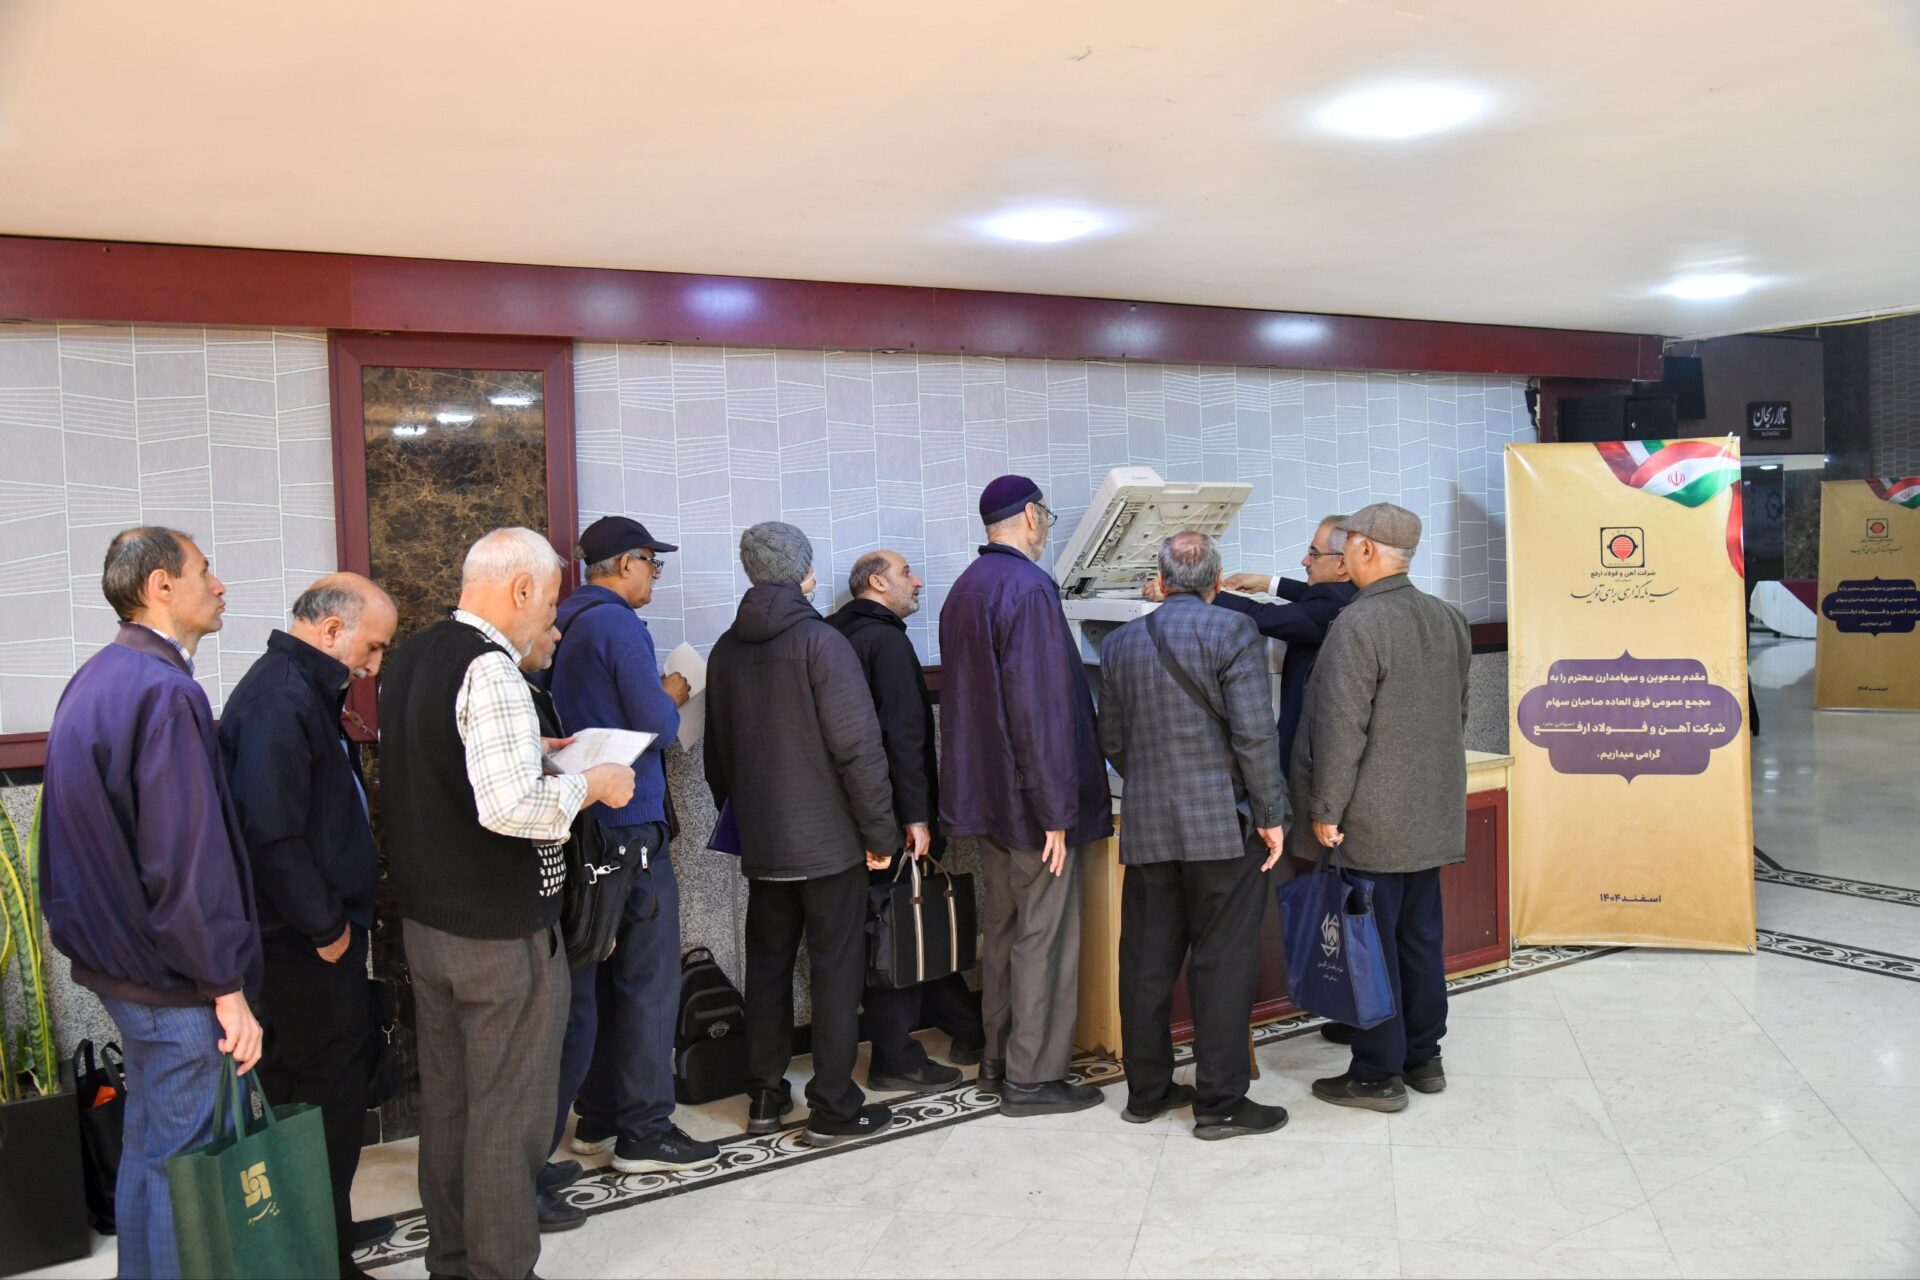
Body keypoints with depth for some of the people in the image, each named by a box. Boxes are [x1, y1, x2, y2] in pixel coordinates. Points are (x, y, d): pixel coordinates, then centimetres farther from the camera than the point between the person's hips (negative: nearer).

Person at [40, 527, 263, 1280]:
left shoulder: (95, 679, 10)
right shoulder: (166, 692, -21)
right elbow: (189, 858, -25)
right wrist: (229, 987, -21)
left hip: (115, 960, 10)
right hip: (174, 979, -10)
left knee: (147, 1145, 22)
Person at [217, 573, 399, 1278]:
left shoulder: (306, 689, 13)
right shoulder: (278, 699, -21)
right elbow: (271, 836, -28)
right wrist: (325, 927, -18)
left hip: (321, 933, 10)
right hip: (305, 948, -10)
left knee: (338, 1082, 18)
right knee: (327, 1095, 0)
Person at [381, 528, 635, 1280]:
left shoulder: (412, 659, 8)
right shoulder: (490, 669, -20)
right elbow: (511, 807, -30)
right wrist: (589, 785, -14)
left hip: (425, 920, 9)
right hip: (501, 933, -9)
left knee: (446, 1100, 18)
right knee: (509, 1112, 4)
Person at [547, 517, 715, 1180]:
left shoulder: (562, 624, 11)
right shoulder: (619, 625, -15)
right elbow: (657, 727, -18)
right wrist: (671, 695, 2)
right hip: (631, 826, -9)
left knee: (593, 980, 15)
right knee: (649, 981, -1)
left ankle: (596, 1119, 24)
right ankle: (643, 1131, 5)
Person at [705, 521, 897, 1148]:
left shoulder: (726, 650, 6)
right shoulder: (821, 642, -14)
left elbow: (716, 752, 15)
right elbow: (858, 748, -18)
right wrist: (880, 832, -11)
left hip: (761, 842, 6)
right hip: (829, 839, -6)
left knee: (767, 965, 15)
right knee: (836, 970, 3)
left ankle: (764, 1095, 23)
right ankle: (833, 1108, 8)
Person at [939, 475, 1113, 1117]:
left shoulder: (965, 589, 12)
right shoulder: (1028, 588, -17)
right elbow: (1040, 707, -21)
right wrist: (1057, 809, -19)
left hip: (985, 793, 9)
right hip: (1030, 798, -9)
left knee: (1004, 927, 17)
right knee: (1044, 935, 0)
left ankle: (999, 1059, 26)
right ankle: (1032, 1077, 7)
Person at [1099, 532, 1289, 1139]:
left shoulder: (1119, 643, 8)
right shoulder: (1233, 631, -8)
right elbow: (1254, 734, -13)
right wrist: (1270, 815, -6)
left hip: (1146, 827, 5)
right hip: (1221, 823, -5)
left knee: (1147, 962, 11)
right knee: (1223, 963, 2)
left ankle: (1147, 1090, 22)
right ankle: (1220, 1102, 8)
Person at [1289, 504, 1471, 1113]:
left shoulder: (1358, 624, -19)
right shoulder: (1448, 619, 6)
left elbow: (1342, 729, -22)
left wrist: (1325, 810, -15)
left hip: (1371, 820, -8)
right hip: (1432, 813, 8)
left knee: (1371, 943, 1)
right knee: (1420, 936, 17)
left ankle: (1377, 1074, 10)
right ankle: (1423, 1058, 28)